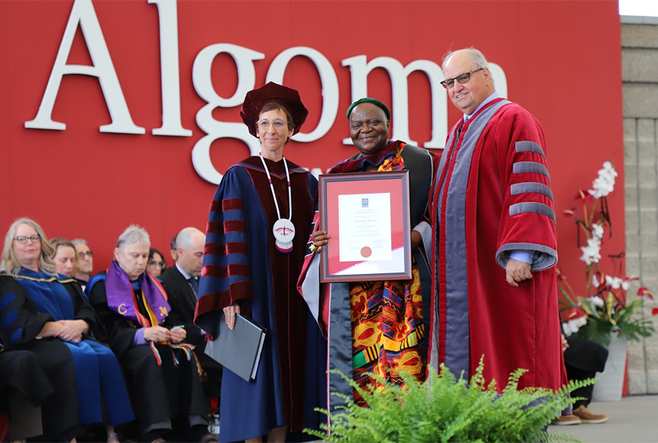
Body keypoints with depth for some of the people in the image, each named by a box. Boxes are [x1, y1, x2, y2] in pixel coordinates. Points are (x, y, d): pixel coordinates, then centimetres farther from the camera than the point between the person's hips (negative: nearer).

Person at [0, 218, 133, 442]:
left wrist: (80, 325, -9)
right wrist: (56, 328, -16)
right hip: (36, 345, -5)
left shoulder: (60, 280, 25)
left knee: (105, 355, -27)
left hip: (74, 339, 5)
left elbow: (87, 311, 16)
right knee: (78, 358, -35)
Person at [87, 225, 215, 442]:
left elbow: (165, 322, 18)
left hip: (157, 342, 6)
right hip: (121, 349, -6)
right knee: (151, 357, -37)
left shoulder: (152, 285, 21)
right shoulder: (102, 286, 0)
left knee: (183, 355, -25)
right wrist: (143, 334, -28)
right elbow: (109, 331, -12)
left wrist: (174, 332, -8)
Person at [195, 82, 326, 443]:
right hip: (256, 290, -4)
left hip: (295, 290, 4)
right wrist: (231, 296, -16)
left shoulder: (306, 182, 12)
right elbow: (230, 239, -7)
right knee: (256, 370, -5)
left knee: (290, 367, 3)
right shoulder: (239, 177, 0)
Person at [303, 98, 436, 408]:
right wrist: (320, 241, -3)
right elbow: (325, 229, 20)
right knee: (356, 367, -4)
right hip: (351, 289, 3)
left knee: (402, 363, -12)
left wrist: (415, 236, -16)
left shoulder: (416, 162, 7)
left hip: (401, 279, -3)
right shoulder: (337, 174, 18)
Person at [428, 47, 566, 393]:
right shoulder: (459, 133, 21)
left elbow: (528, 191, -16)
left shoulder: (512, 121, -7)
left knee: (508, 351, -7)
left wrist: (520, 254, -24)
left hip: (503, 271, -9)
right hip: (464, 272, 9)